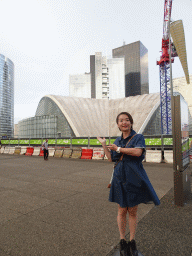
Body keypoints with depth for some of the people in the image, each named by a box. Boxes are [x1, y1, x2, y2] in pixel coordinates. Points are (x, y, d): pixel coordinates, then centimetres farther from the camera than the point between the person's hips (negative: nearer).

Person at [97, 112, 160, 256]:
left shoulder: (138, 137, -3)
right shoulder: (118, 141, 9)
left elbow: (138, 152, -23)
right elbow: (111, 159, 8)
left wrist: (119, 149, -14)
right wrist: (104, 144, 4)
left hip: (135, 179, -2)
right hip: (120, 179, 3)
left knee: (133, 211, 11)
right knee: (122, 210, 11)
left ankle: (132, 241, 30)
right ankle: (122, 241, 29)